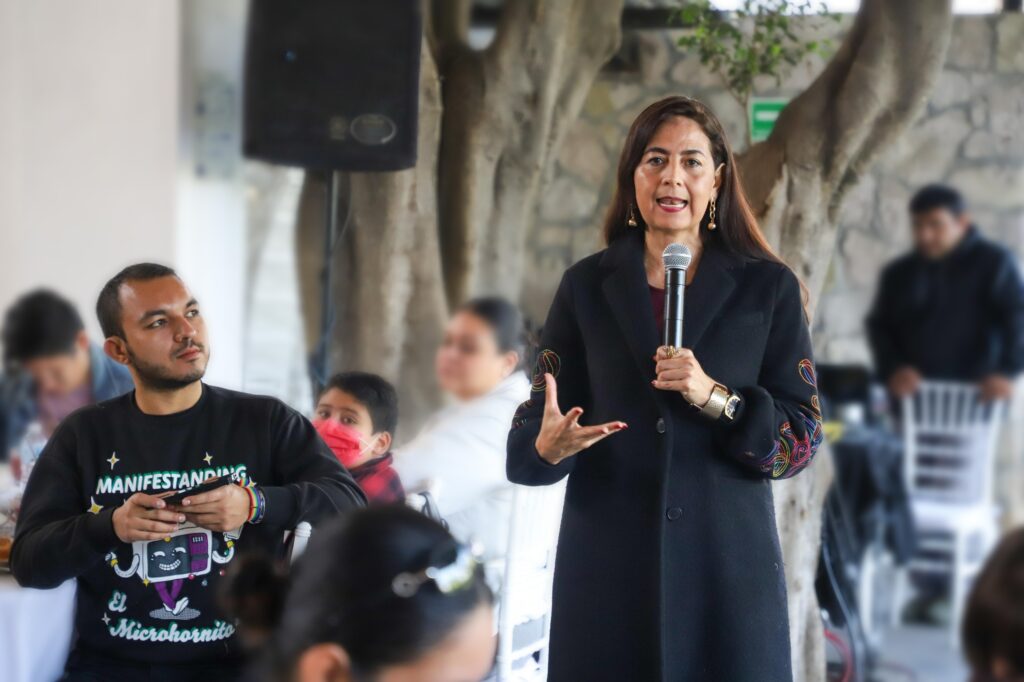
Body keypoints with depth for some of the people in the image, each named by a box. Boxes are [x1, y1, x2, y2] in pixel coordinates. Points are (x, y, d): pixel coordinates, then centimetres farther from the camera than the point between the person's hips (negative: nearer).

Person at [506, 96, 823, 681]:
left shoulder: (769, 288, 3)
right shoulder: (587, 286, 7)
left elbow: (803, 439, 0)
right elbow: (531, 430, 5)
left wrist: (714, 398, -16)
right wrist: (548, 446, -18)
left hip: (728, 562, -1)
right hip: (607, 564, 1)